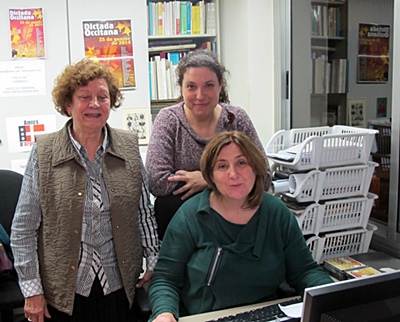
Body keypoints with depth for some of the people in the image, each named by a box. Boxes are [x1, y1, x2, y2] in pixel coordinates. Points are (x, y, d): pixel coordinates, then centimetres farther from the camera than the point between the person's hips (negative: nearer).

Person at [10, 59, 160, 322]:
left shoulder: (129, 146, 0)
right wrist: (32, 290, -6)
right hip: (63, 289, -1)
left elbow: (144, 212, 6)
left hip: (118, 283, 2)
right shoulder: (44, 152, -7)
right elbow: (24, 229, -5)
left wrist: (154, 263, 3)